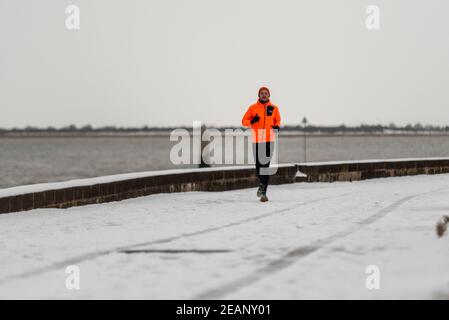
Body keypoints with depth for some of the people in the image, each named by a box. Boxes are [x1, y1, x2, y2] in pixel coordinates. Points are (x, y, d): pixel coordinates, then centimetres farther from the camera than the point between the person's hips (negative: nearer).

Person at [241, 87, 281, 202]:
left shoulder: (274, 108, 7)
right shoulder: (253, 108, 4)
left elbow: (277, 120, 22)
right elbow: (244, 121, 8)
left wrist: (277, 126, 0)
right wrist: (251, 121, -13)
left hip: (269, 140, 0)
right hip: (257, 140, 0)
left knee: (266, 165, -9)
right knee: (258, 164, 3)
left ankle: (264, 192, -9)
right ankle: (262, 183, 32)